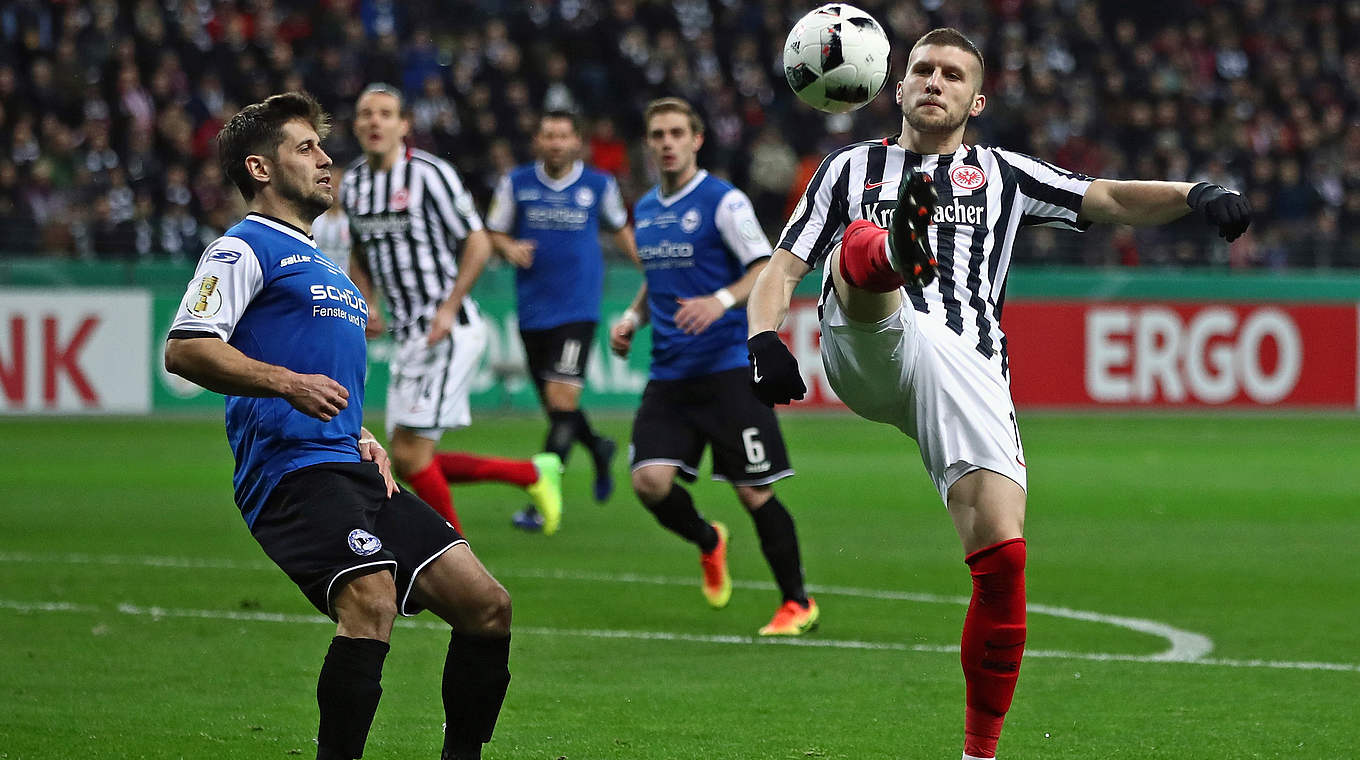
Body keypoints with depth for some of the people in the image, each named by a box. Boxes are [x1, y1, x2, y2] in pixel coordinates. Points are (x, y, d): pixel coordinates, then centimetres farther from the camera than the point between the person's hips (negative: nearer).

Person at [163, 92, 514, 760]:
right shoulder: (246, 249, 0)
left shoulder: (321, 266, 29)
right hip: (292, 471, -9)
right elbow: (183, 349, -14)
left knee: (486, 605, 1)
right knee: (371, 602, -30)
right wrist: (288, 384, -23)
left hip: (350, 472, 9)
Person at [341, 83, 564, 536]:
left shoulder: (429, 174, -12)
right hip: (407, 336, 8)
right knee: (409, 464, 6)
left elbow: (477, 243, -10)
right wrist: (366, 305, 6)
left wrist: (449, 310, -18)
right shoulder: (353, 183, 10)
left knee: (410, 454, -13)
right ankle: (533, 474, 20)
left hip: (450, 332, -8)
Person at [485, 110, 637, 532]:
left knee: (562, 399, -16)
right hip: (532, 311, 3)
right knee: (555, 406, 9)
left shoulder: (599, 185, 2)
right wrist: (510, 248, -11)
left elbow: (620, 229, 19)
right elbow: (494, 233, 10)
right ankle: (598, 448, 42)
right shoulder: (515, 184, 3)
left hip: (578, 308, -3)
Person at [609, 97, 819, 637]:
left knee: (754, 492, -5)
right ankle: (708, 542, 20)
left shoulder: (723, 201, -6)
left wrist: (721, 300, -28)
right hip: (669, 374, 6)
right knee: (650, 480, -11)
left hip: (728, 368, -6)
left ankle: (798, 603, 9)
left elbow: (767, 268, -12)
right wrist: (633, 318, 11)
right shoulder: (645, 209, 15)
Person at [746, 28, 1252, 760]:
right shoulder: (851, 168, 25)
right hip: (871, 343, 0)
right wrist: (764, 337, -3)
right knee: (864, 245, -32)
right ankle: (900, 248, -71)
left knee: (1001, 553, -16)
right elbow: (783, 267, 19)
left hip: (966, 365, 0)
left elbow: (1109, 199, 17)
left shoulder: (1000, 174, 27)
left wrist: (1194, 195, -2)